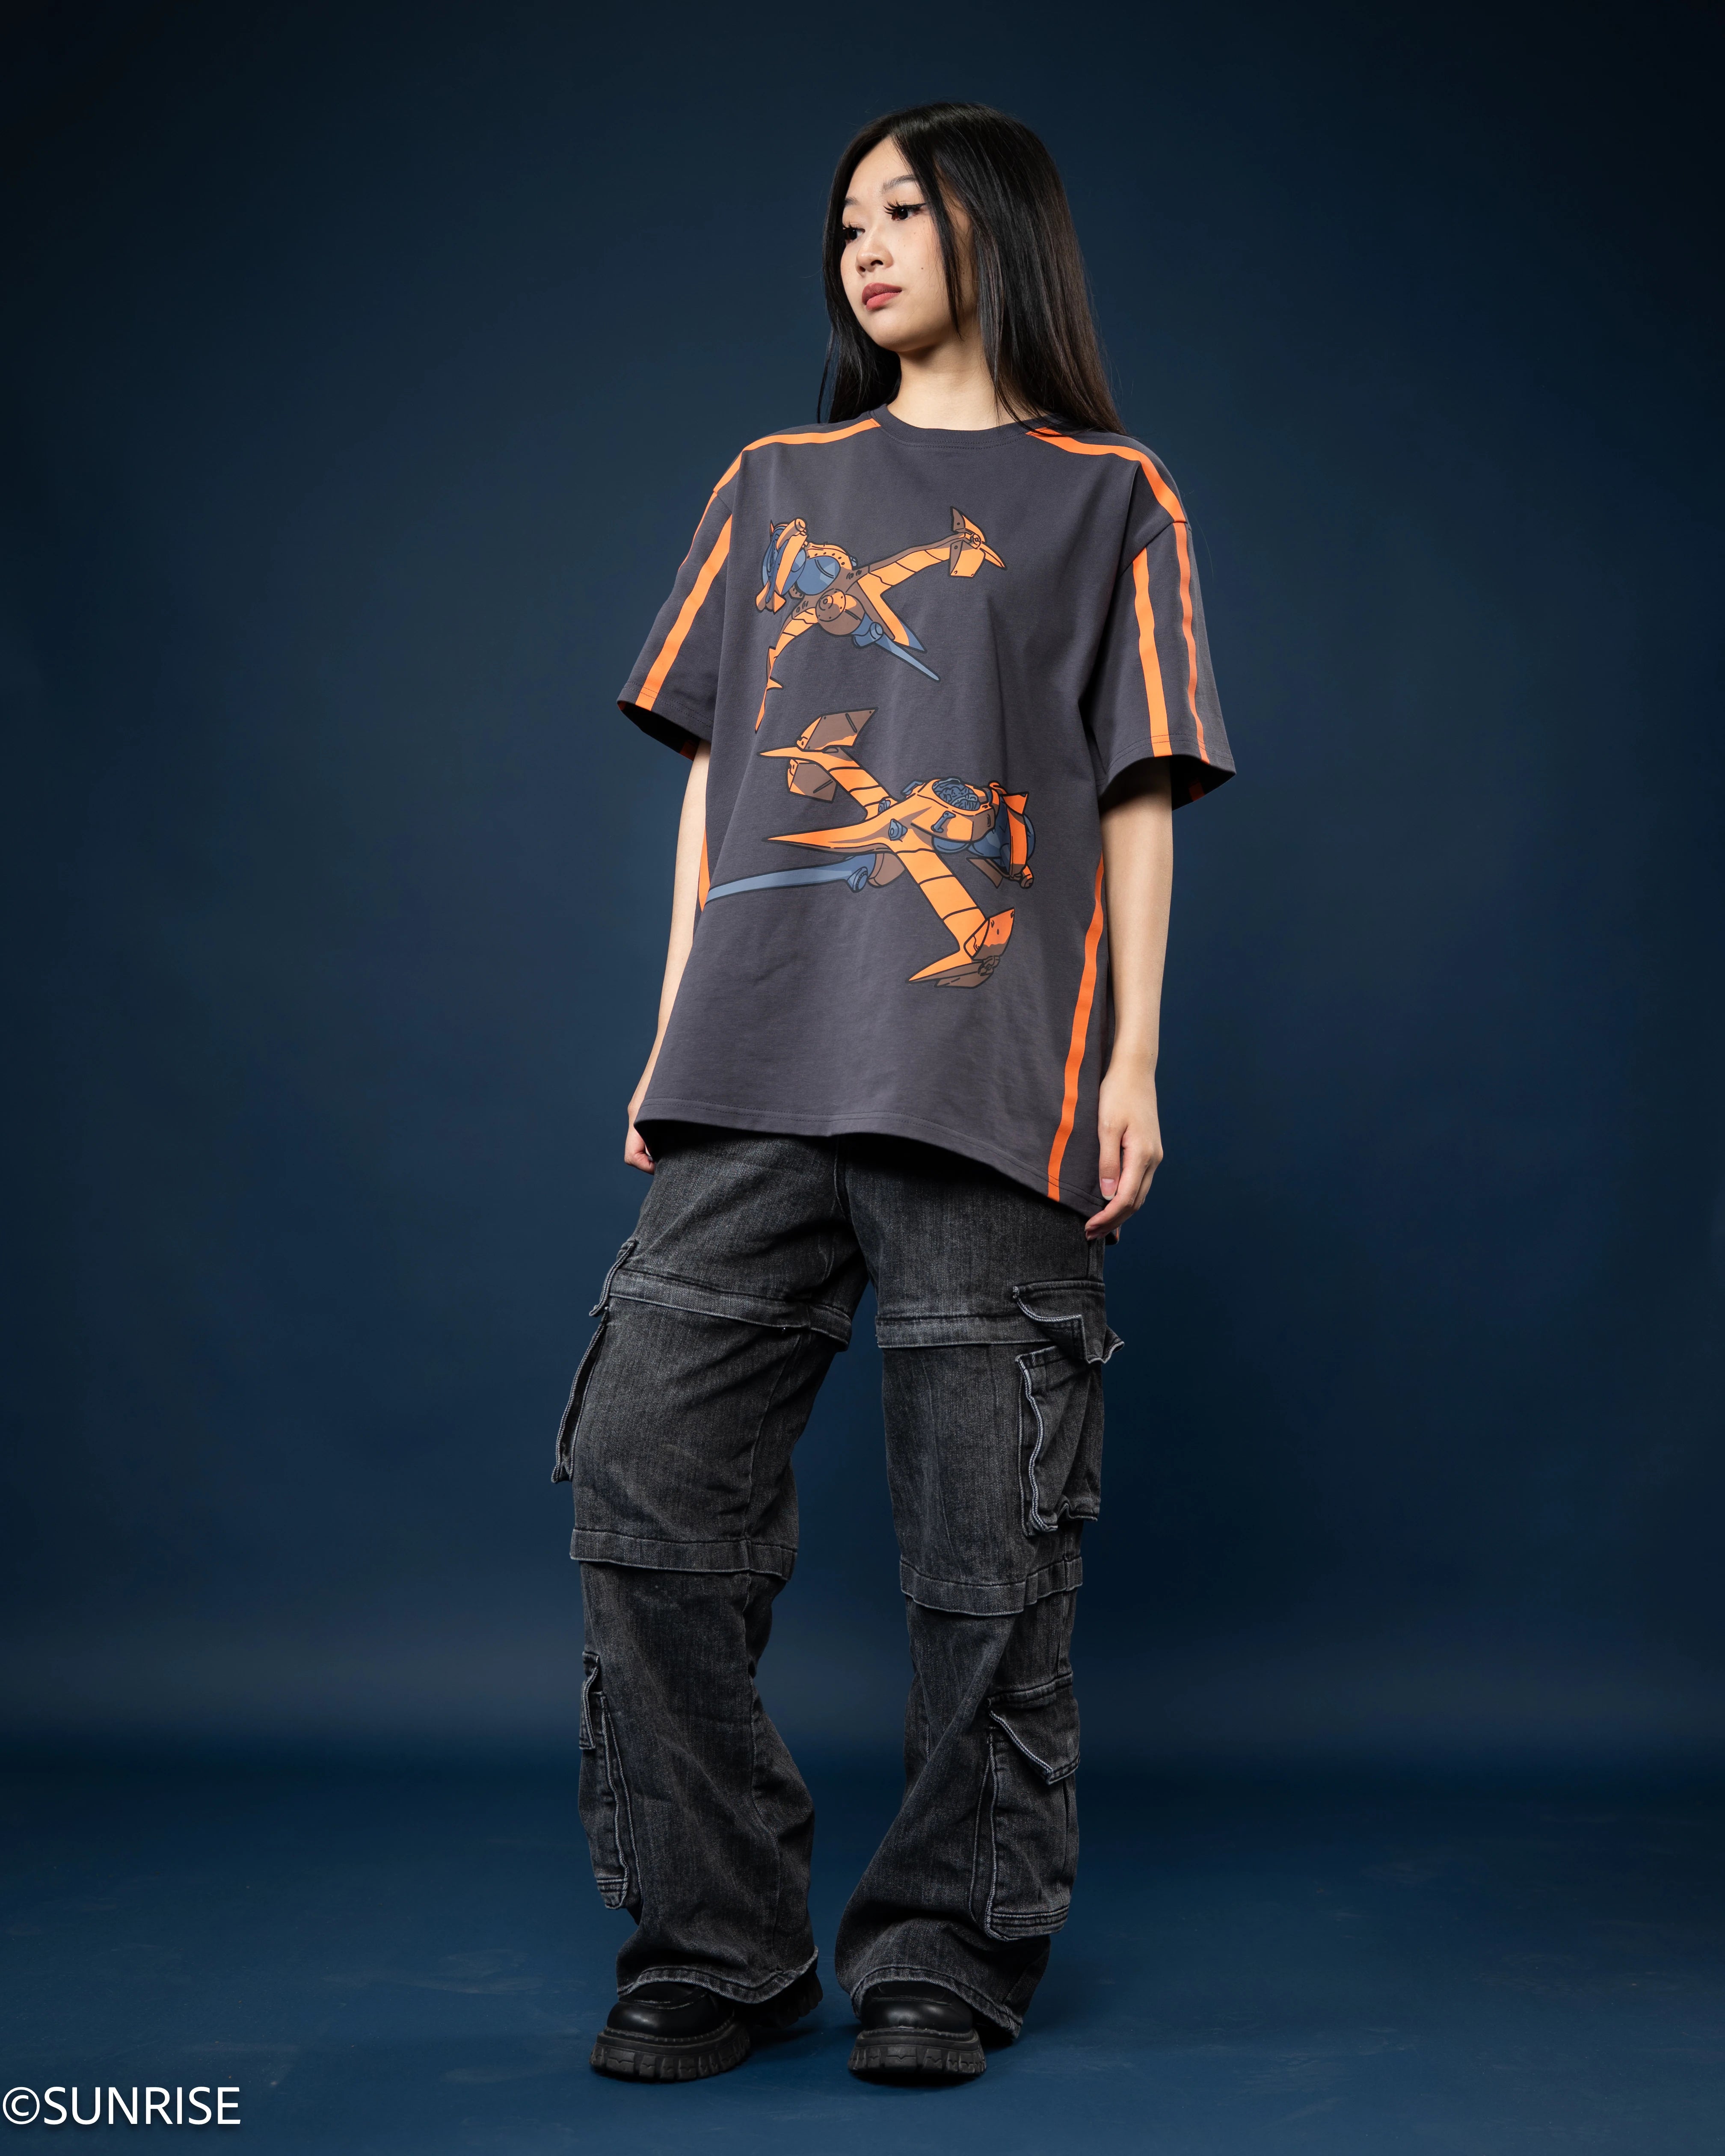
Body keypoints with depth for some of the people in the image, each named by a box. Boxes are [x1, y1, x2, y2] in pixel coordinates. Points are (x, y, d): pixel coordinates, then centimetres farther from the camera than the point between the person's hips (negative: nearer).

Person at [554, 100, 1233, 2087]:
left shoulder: (1104, 499, 13)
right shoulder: (775, 485, 22)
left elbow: (1137, 798, 6)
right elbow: (712, 778, 18)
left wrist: (1134, 1060, -3)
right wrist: (672, 1036, 11)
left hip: (989, 1088, -3)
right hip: (755, 1079, 4)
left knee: (983, 1545, -2)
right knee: (648, 1477, -3)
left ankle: (948, 1954, 14)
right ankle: (714, 1943, 10)